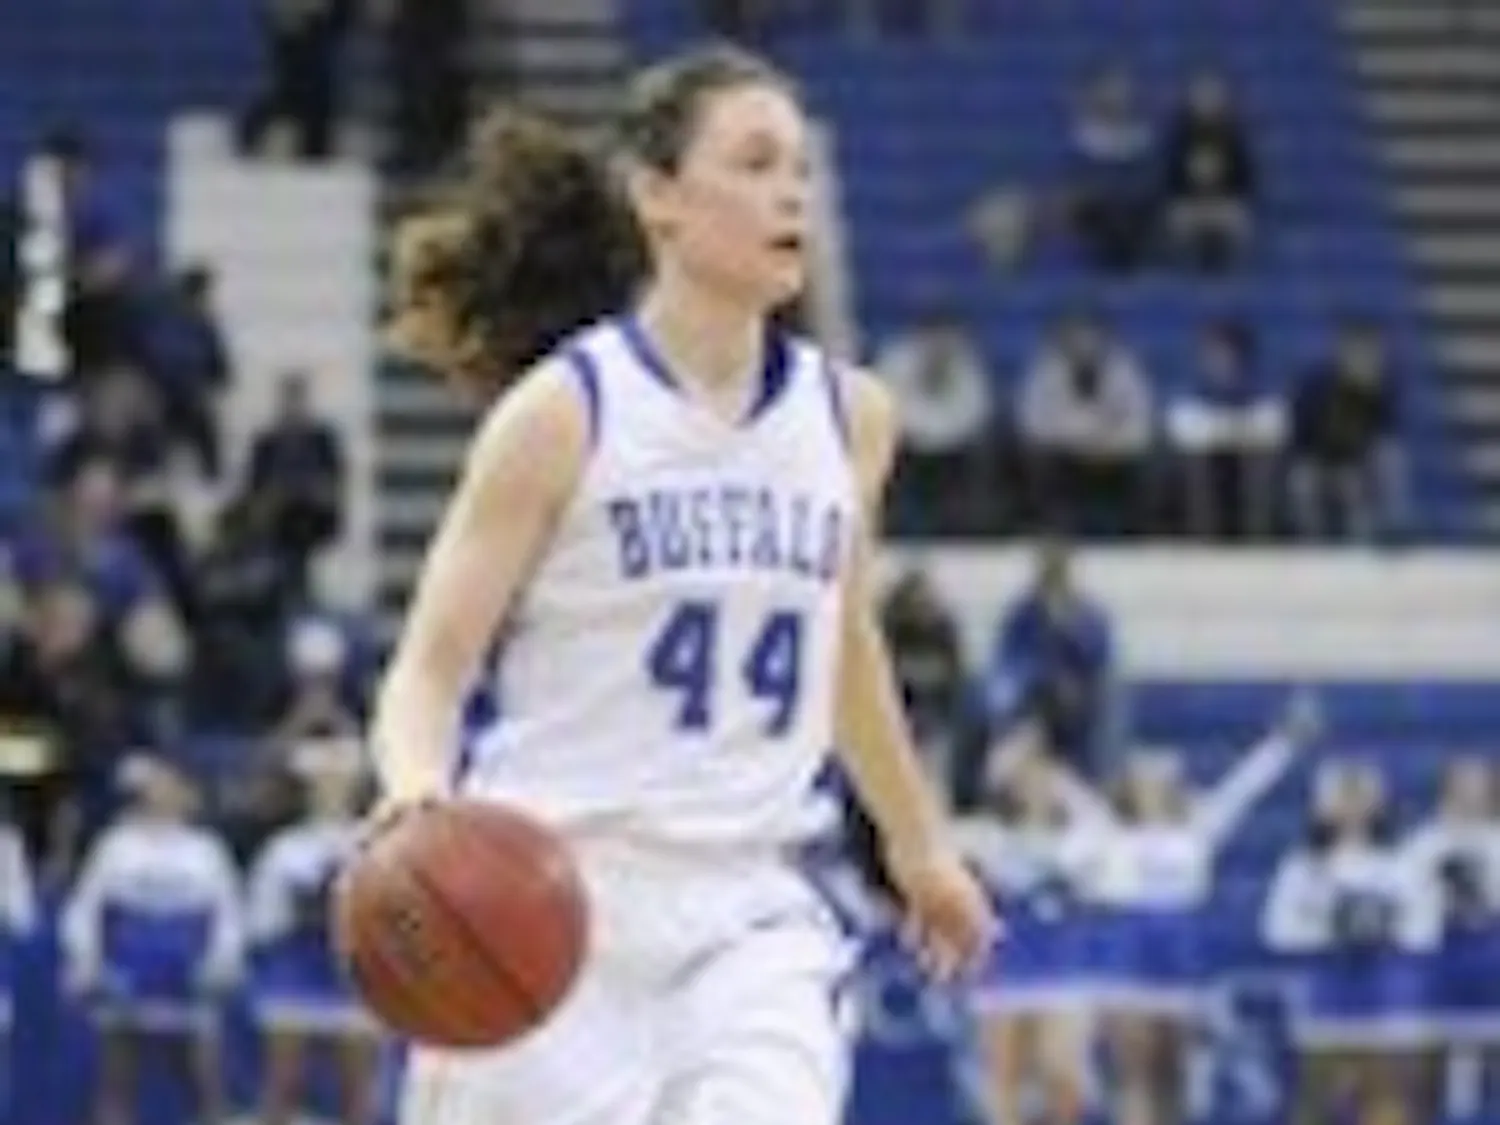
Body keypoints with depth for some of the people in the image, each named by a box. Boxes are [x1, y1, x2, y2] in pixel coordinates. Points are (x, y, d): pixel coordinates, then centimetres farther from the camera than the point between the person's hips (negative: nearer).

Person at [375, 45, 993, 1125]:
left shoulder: (849, 416, 7)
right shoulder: (565, 409, -6)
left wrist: (920, 843, 35)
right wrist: (417, 785, -28)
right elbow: (431, 666, -7)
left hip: (745, 911, 3)